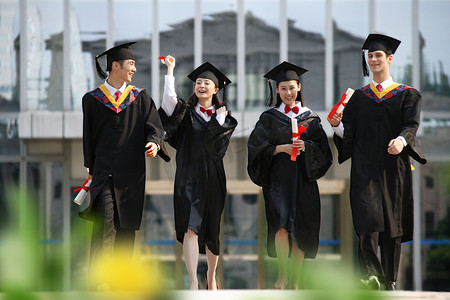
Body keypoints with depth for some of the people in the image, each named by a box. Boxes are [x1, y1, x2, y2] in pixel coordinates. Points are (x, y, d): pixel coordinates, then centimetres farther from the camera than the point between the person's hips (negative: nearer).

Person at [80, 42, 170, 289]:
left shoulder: (140, 98, 8)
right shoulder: (92, 100, 5)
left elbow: (154, 126, -1)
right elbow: (88, 136, 11)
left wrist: (154, 143, -23)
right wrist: (91, 168, 11)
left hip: (131, 174, 2)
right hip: (103, 173, -2)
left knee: (126, 228, 6)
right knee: (104, 225, -16)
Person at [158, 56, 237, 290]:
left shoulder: (224, 116, 10)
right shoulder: (186, 112, 6)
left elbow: (217, 142, -6)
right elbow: (169, 99, -13)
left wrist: (219, 118, -13)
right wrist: (170, 70, -12)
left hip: (212, 178, 2)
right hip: (188, 176, -2)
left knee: (212, 230, 10)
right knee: (191, 228, -14)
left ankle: (211, 275, 31)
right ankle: (193, 282, -18)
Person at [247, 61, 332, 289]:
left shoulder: (311, 118, 11)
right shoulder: (269, 117, 7)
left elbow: (323, 149, 7)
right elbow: (256, 147, 0)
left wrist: (306, 146, -12)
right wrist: (282, 148, -12)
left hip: (303, 180, 2)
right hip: (277, 179, -2)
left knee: (300, 232, 0)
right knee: (281, 225, -20)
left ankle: (294, 281, 10)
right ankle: (282, 275, -6)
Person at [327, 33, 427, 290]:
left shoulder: (407, 95, 9)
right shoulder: (358, 98, 16)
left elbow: (412, 124, -8)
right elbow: (349, 133, 9)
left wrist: (401, 140, -29)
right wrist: (337, 125, -14)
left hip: (394, 166, 0)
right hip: (365, 168, 0)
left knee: (393, 224, 3)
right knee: (369, 221, -18)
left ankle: (389, 281, 13)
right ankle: (371, 275, -31)